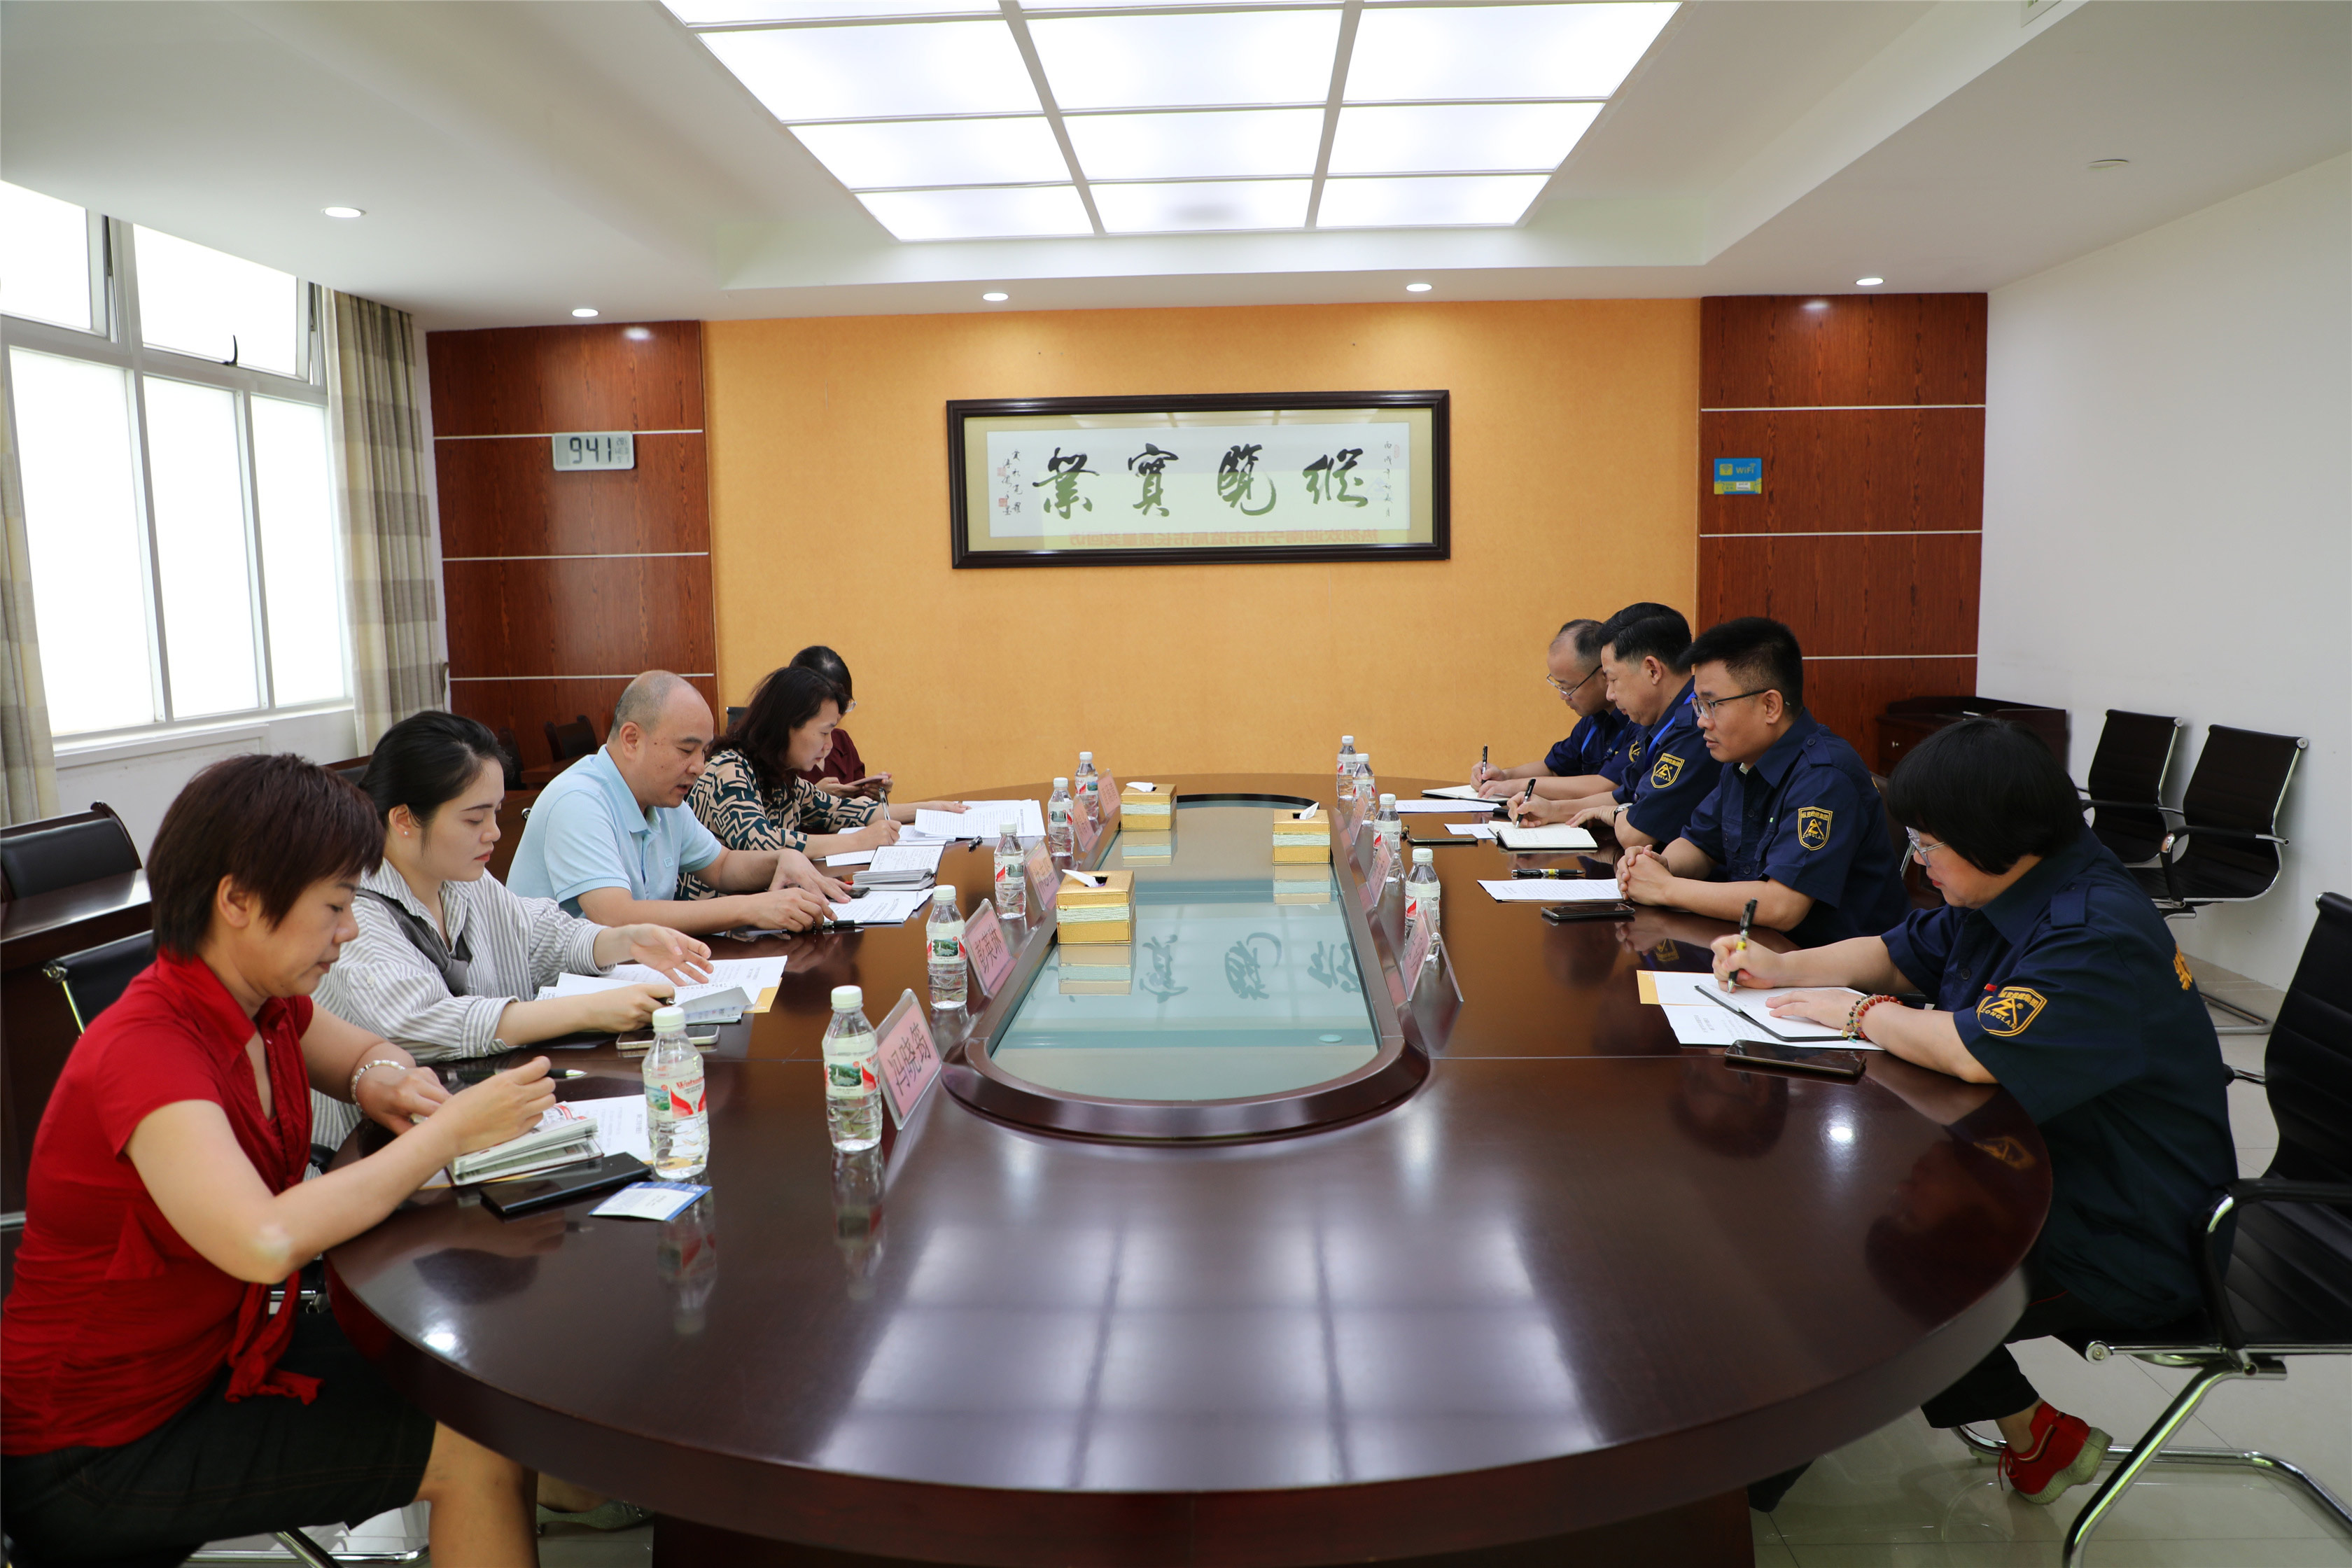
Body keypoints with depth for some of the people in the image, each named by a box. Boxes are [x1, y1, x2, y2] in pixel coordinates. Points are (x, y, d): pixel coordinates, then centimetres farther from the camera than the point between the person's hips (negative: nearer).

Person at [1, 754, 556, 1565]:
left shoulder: (265, 1005, -4)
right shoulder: (145, 1050, -28)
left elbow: (367, 1051, 17)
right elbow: (265, 1242, -42)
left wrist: (379, 1079, -7)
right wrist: (450, 1132, -32)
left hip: (218, 1343, 8)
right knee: (480, 1452, -13)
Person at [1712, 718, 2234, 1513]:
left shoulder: (2098, 938, -27)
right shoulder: (2005, 891, 3)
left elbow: (1980, 1053, -38)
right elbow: (1899, 954, 17)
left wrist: (1860, 1013, -21)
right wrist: (1782, 967, 2)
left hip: (2117, 1249, -9)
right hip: (2034, 1177, 9)